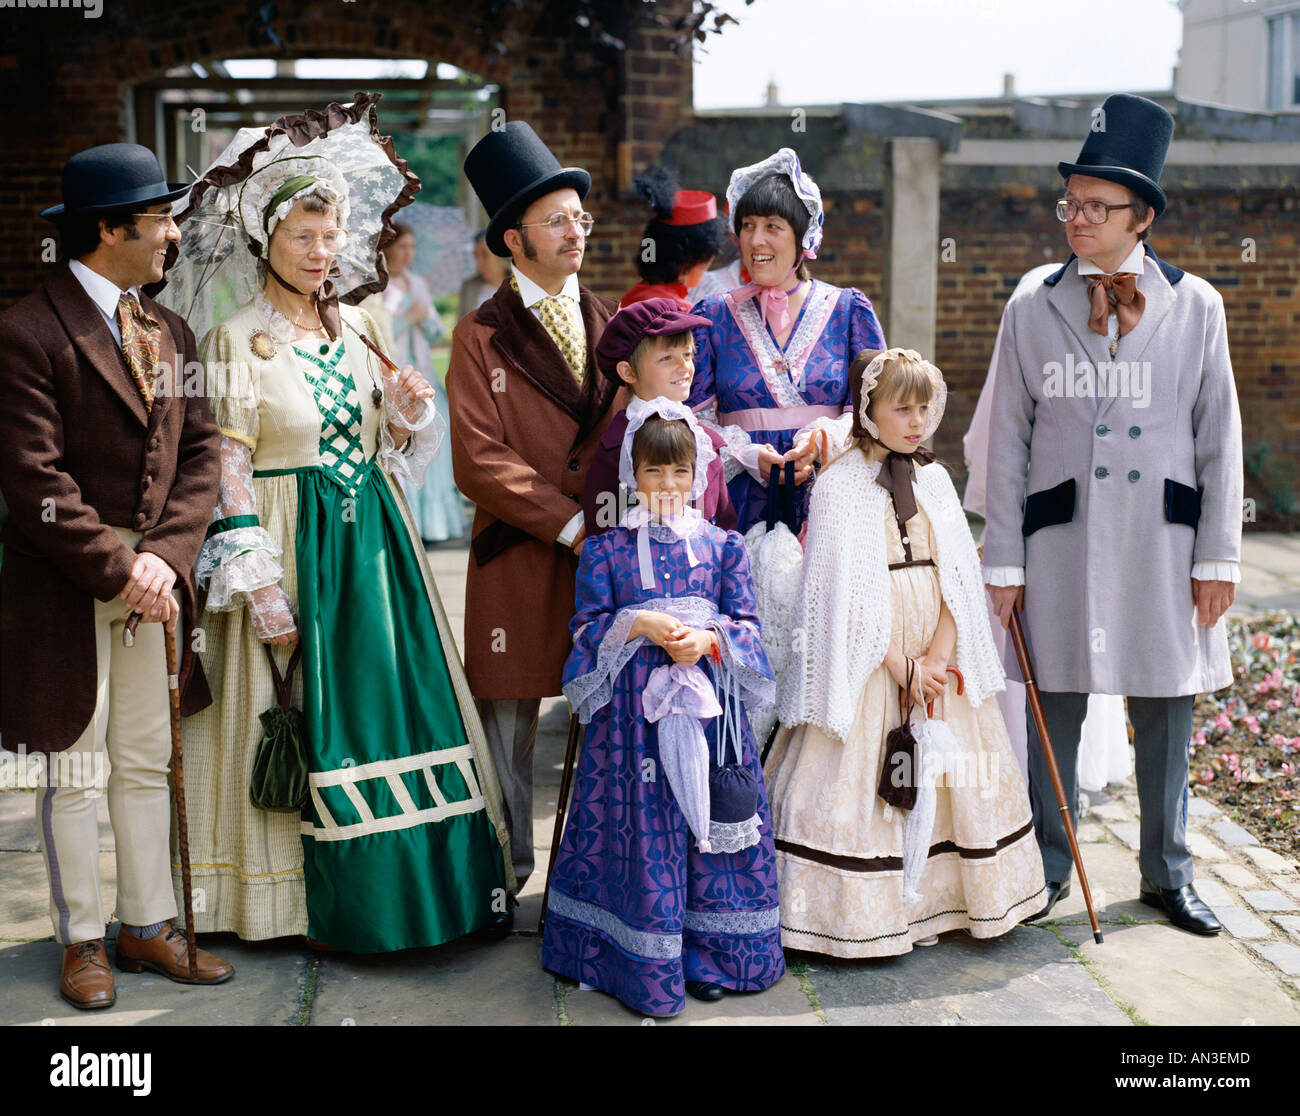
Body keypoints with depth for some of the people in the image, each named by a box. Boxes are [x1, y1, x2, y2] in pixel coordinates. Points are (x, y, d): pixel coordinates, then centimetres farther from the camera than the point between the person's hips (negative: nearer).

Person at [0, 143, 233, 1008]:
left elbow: (200, 453, 5)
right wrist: (115, 567, -17)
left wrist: (165, 557, -9)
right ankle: (83, 941, 21)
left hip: (152, 577, 6)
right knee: (75, 774, 6)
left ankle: (149, 926, 27)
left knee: (148, 765, 14)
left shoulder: (170, 332, 11)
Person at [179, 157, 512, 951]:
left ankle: (407, 883, 20)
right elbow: (226, 474, -11)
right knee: (310, 712, 1)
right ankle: (315, 895, 16)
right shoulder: (237, 342, -8)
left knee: (391, 693, 7)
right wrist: (260, 586, -16)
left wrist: (406, 415, -6)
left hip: (373, 539, 5)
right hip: (292, 548, -5)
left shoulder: (358, 327, 9)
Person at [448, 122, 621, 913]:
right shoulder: (482, 336, 0)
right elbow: (480, 462, -8)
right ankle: (505, 869, 21)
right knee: (508, 715, 6)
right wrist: (569, 523, -13)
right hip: (519, 559, -3)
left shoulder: (613, 323, 12)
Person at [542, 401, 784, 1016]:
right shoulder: (605, 550, 4)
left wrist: (708, 639, -14)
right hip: (634, 710, -2)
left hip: (709, 705, 2)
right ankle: (643, 964, 11)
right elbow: (589, 628, 0)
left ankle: (710, 954, 19)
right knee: (640, 830, -1)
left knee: (712, 823, 4)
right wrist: (640, 625, -16)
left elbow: (746, 625, 5)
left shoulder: (723, 546, 8)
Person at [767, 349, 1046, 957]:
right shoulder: (839, 485, -7)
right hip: (868, 655, -6)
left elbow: (958, 576, 4)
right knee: (860, 776, -5)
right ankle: (863, 912, 6)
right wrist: (902, 665, -14)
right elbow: (848, 592, -12)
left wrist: (937, 656, -9)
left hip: (939, 652, 6)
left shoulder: (933, 480, 10)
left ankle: (930, 901, 23)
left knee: (948, 768, 9)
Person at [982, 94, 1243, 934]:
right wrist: (1003, 560, 1)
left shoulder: (1195, 305, 6)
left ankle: (1168, 875, 25)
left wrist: (1218, 555, 0)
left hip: (1162, 537, 1)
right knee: (1054, 706, 4)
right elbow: (1008, 442, 4)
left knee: (1166, 710, 9)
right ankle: (1048, 871, 20)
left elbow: (1219, 436, 5)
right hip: (1062, 540, 0)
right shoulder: (1033, 310, 5)